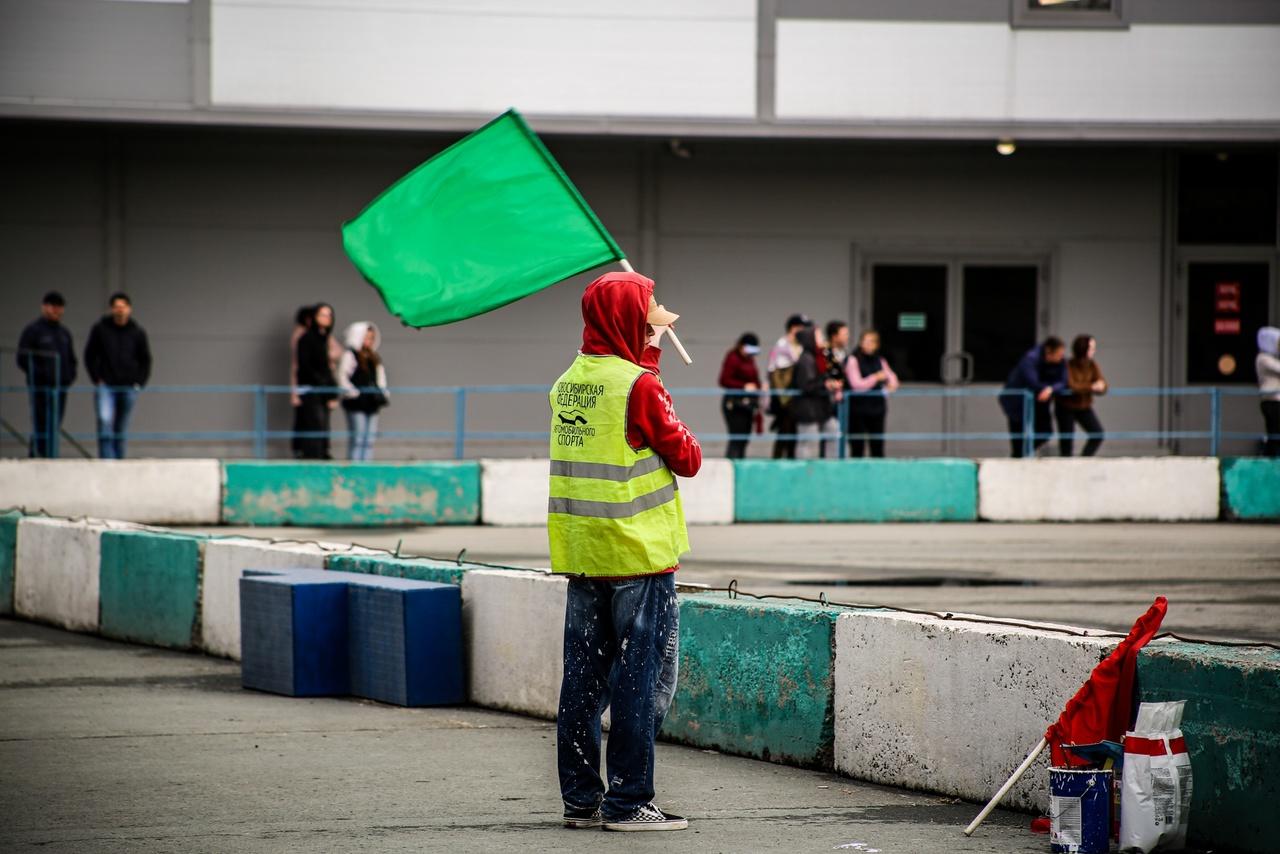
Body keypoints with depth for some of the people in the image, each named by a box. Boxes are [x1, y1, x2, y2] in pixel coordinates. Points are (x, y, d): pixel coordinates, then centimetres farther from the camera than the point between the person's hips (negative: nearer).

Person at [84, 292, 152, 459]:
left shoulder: (138, 332, 4)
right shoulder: (100, 329, -1)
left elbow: (145, 359, 12)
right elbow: (90, 356, 6)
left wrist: (139, 382, 1)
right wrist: (96, 379, -3)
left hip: (128, 388, 2)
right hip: (105, 386, -2)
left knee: (120, 430, 7)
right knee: (105, 422, -19)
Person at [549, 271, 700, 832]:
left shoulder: (569, 382, 8)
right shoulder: (638, 386, -14)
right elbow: (687, 459, -9)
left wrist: (651, 351, 24)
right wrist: (684, 438, 11)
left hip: (581, 554, 7)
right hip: (639, 554, -7)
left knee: (583, 680, 10)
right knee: (642, 679, -2)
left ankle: (581, 798, 15)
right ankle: (628, 802, -2)